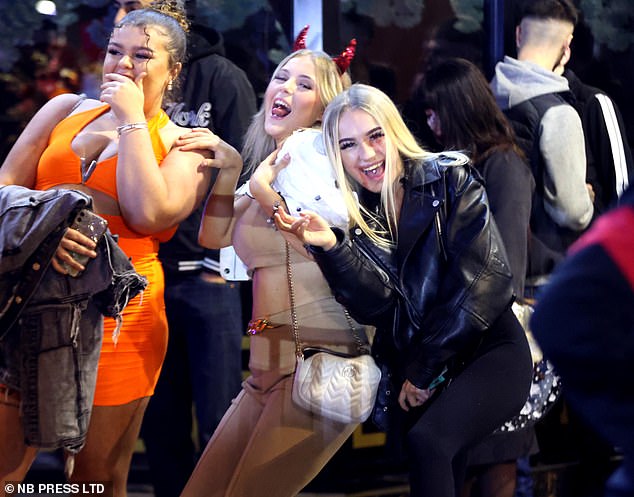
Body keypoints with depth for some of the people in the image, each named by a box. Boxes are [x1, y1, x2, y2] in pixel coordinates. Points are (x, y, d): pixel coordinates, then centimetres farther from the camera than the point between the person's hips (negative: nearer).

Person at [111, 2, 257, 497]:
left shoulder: (222, 78, -3)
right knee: (159, 422, 8)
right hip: (148, 277, 5)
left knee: (217, 427, -3)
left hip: (208, 277, -5)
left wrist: (221, 261, -12)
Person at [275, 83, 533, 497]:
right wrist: (328, 246, -21)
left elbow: (481, 283, -11)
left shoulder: (449, 180, -4)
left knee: (428, 440, -28)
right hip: (414, 368, 4)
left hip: (487, 350, -4)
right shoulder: (358, 214, 7)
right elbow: (375, 305, -6)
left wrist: (424, 370, -9)